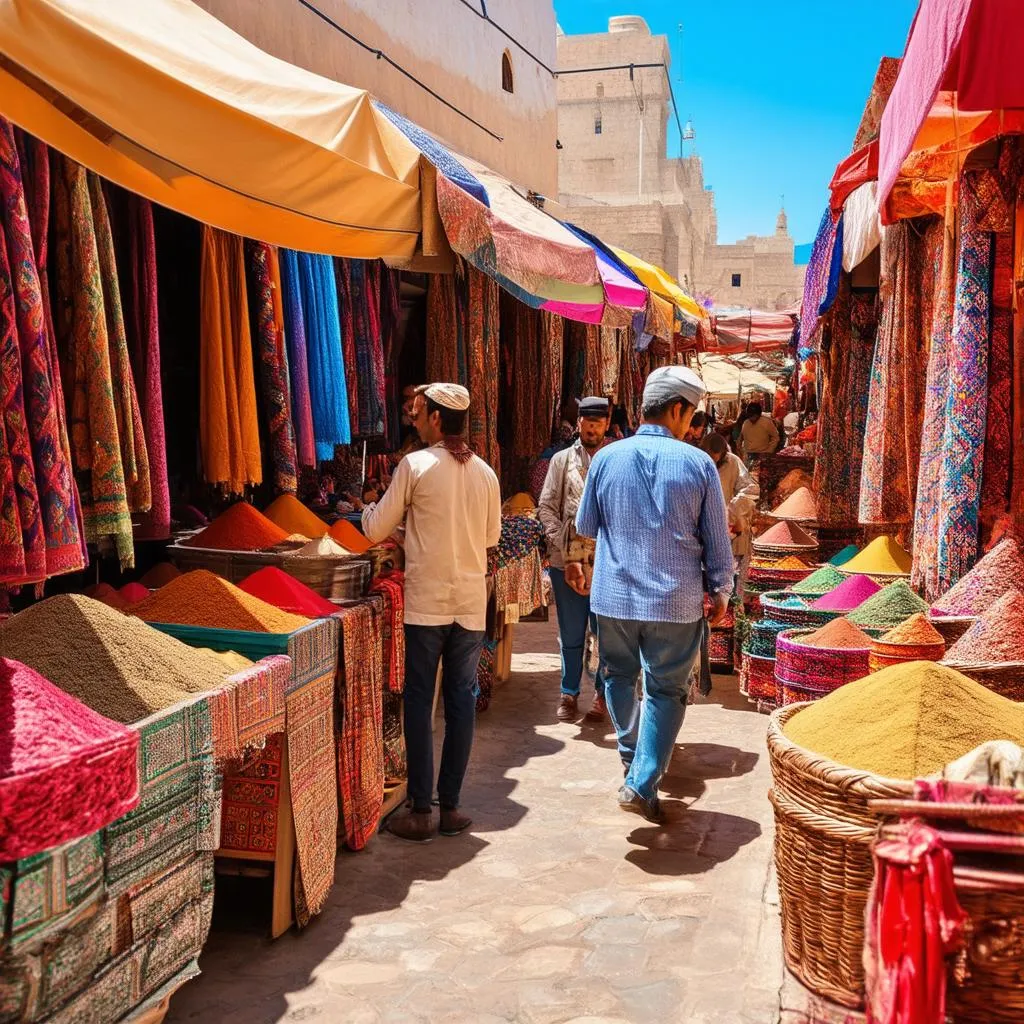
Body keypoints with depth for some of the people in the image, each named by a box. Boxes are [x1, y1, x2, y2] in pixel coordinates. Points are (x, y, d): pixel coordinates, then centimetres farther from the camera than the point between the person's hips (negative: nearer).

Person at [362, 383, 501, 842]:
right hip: (471, 602, 4)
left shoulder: (415, 465, -8)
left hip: (426, 601, -4)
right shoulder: (485, 472, 5)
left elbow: (376, 530, -1)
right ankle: (450, 807, 16)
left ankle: (421, 811, 7)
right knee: (461, 700, 9)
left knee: (419, 701, 4)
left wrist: (368, 509, 19)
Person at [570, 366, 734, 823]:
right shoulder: (698, 463, -7)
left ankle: (634, 760, 37)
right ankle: (641, 784, 2)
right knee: (666, 690, 8)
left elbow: (586, 526, 9)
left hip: (614, 595, 2)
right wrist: (721, 593, 11)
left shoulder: (607, 457, -3)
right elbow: (717, 539, -1)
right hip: (676, 599, -2)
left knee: (619, 676, 23)